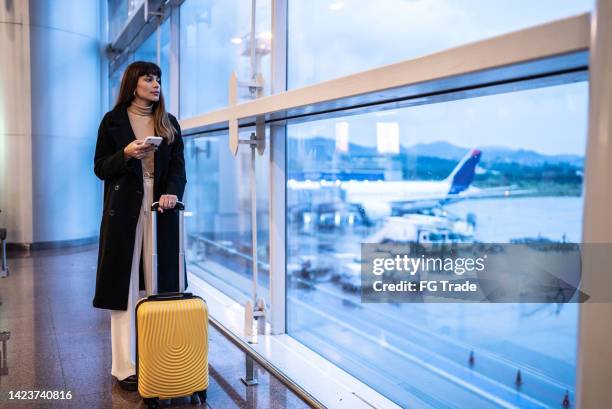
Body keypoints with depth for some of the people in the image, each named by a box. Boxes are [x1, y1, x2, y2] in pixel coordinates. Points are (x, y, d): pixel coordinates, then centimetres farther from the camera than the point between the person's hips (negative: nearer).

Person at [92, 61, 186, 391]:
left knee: (160, 285, 3)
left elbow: (178, 166, 4)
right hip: (124, 210, -2)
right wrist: (126, 154, -15)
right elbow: (100, 167, 4)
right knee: (125, 287, 0)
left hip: (160, 208, 2)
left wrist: (172, 192, -15)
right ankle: (125, 367, 7)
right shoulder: (113, 121, 5)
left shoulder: (169, 123, 12)